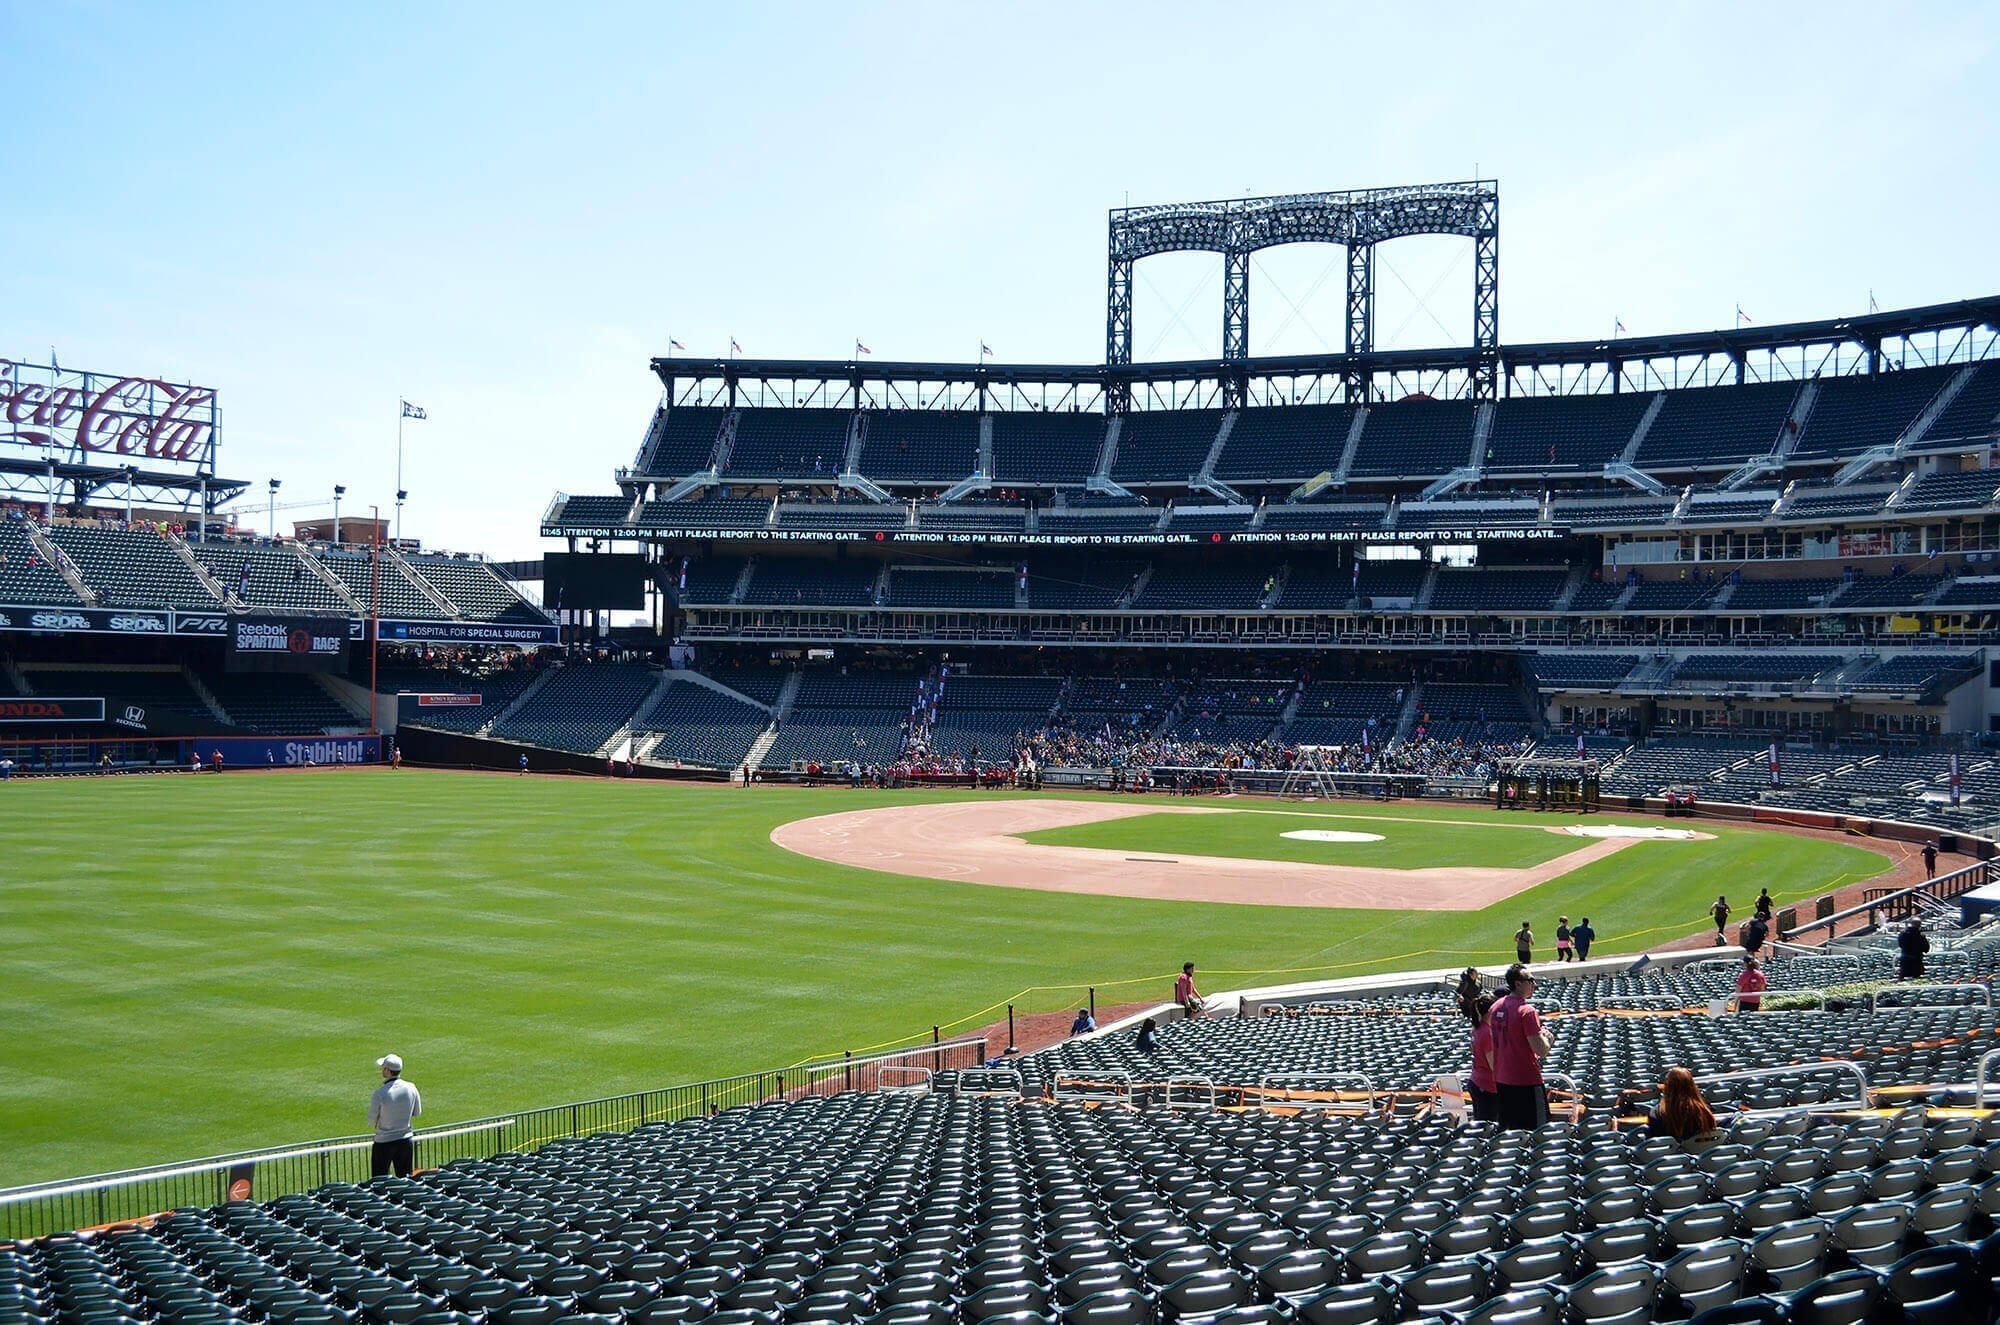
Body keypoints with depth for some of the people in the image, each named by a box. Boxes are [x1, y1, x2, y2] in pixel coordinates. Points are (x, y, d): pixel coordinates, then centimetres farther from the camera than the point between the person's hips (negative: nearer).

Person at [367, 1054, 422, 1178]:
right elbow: (417, 1112, 7)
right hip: (406, 1140, 4)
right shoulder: (411, 1088, -6)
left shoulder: (379, 1093, -19)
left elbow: (371, 1121, -9)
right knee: (405, 1180, 14)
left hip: (384, 1142, -4)